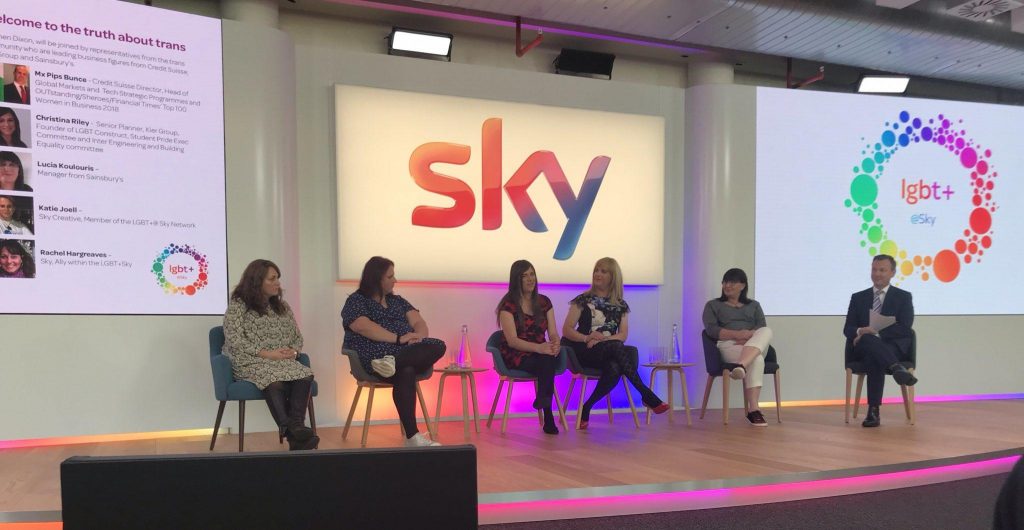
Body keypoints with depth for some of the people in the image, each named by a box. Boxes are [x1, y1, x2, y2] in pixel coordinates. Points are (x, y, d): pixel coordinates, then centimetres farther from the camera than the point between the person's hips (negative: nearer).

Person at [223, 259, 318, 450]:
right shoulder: (237, 305, 2)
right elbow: (235, 341, -9)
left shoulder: (282, 306, 20)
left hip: (284, 362, 5)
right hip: (251, 363, -4)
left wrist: (293, 351, -5)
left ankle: (296, 427, -44)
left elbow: (298, 337, 19)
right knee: (275, 381, -39)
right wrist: (267, 354, -16)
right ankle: (293, 432, -45)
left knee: (306, 376, -31)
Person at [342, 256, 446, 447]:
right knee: (405, 372, -37)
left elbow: (418, 322, 13)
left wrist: (419, 336, -11)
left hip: (408, 353, 6)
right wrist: (399, 338, -20)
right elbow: (365, 327, -13)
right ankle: (412, 436, -38)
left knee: (438, 346, -23)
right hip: (376, 356, -5)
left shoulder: (397, 301, 25)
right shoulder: (356, 301, 6)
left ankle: (394, 362, -41)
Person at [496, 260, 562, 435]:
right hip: (516, 356, -4)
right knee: (547, 361, -34)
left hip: (541, 353, 4)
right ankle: (548, 417, -28)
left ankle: (542, 400, -25)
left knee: (550, 359, -34)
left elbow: (553, 333, 5)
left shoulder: (544, 302, 10)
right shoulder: (508, 305, -6)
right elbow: (512, 340, -15)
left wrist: (555, 345, -21)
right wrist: (539, 348, -31)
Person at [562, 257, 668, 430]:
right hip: (584, 352, -2)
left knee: (614, 369, -38)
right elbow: (566, 330, 0)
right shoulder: (583, 300, 7)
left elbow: (623, 335, 3)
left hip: (608, 353, 2)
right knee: (617, 347, -35)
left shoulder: (621, 305, 15)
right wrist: (587, 338, -18)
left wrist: (602, 340, -15)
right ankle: (647, 395, -32)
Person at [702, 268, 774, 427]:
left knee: (767, 331, -36)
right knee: (757, 360, -38)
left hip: (756, 347, 3)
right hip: (728, 345, -3)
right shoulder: (713, 305, 19)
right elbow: (711, 330, 0)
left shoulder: (754, 305, 27)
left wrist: (749, 336, -16)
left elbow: (762, 329, 9)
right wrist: (737, 334, -17)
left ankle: (741, 366, -60)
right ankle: (753, 410, -50)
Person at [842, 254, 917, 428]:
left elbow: (904, 328, -5)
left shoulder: (903, 297, 11)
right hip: (864, 348, 1)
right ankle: (897, 368, -56)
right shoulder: (858, 297, 18)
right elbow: (848, 329, 8)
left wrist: (875, 331, -19)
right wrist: (860, 332, -18)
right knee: (867, 339, -38)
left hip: (894, 346, -1)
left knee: (873, 358, -39)